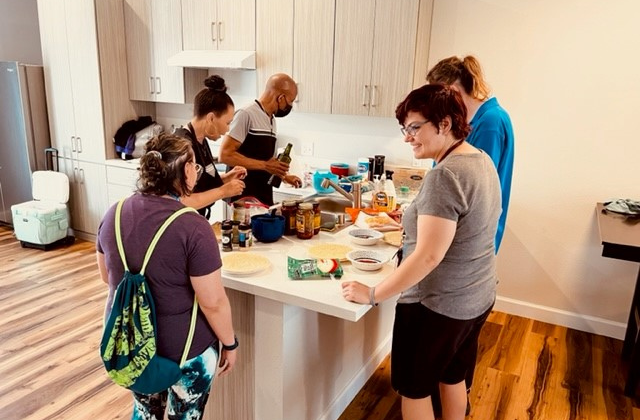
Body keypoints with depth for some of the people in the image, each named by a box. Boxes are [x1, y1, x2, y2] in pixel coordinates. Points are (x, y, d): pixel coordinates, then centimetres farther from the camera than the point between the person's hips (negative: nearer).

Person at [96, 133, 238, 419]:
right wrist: (229, 343, -7)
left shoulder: (114, 214, -7)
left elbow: (106, 276, 7)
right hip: (184, 345, -5)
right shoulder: (193, 228, -27)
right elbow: (213, 303, -22)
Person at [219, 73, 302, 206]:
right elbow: (225, 155, -19)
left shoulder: (272, 120, 13)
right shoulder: (246, 115, -13)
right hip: (243, 197, -8)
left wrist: (284, 176, 21)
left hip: (264, 197, 8)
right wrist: (264, 165, -21)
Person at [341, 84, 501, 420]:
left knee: (414, 388, 13)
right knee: (452, 378, 27)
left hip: (436, 305, -9)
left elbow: (428, 257, -28)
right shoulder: (483, 160, 2)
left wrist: (373, 294, -20)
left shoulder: (444, 176, -27)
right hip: (477, 298, 9)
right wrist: (412, 222, 16)